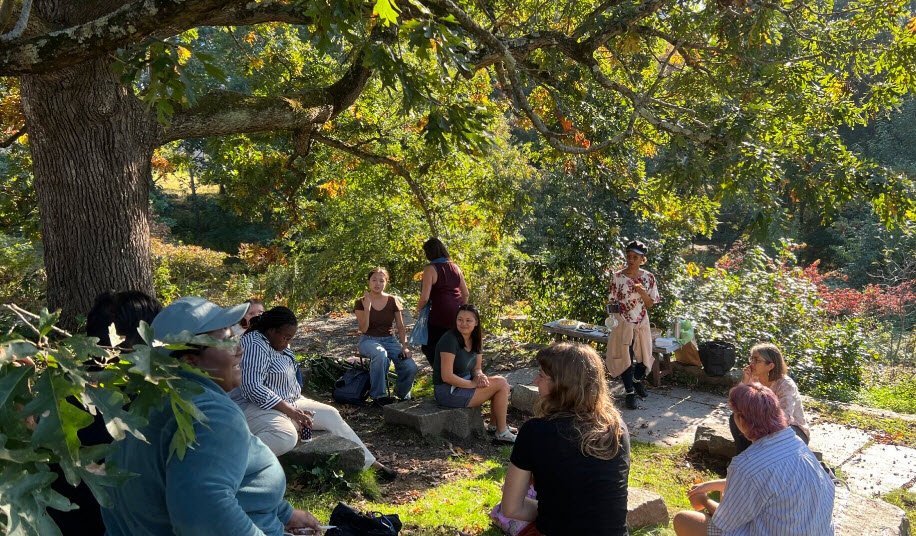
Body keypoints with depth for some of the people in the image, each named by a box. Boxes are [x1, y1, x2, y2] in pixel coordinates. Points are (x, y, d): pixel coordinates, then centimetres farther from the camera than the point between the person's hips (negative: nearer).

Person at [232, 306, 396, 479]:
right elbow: (252, 387, -27)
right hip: (254, 406, -10)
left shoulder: (280, 344, 12)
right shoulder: (255, 345, -19)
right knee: (287, 437, -38)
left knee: (330, 414, 2)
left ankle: (370, 463, 7)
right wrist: (290, 411, -25)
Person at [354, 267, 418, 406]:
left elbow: (401, 327, 6)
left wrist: (404, 346, -8)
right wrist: (367, 308, -23)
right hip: (369, 340, -3)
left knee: (411, 368, -23)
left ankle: (401, 393, 11)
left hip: (389, 340, 3)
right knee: (380, 354, -41)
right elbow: (363, 329, -11)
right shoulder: (361, 302, -1)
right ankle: (378, 396, -23)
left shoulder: (393, 301, 5)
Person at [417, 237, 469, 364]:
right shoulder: (454, 267, 11)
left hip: (441, 315, -6)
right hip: (457, 315, 7)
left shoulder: (430, 269, -8)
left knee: (429, 347, 5)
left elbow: (425, 297, -14)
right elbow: (465, 293, 13)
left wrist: (418, 309, 4)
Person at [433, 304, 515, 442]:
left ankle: (497, 425, 11)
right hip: (447, 391, -9)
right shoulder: (450, 339, -20)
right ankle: (502, 433, 1)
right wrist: (473, 384, -19)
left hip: (463, 383, 9)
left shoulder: (475, 340, 5)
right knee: (501, 385, -11)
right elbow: (447, 376, -24)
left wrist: (479, 376, -12)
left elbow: (477, 368, 11)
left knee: (502, 382, -2)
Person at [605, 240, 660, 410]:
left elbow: (650, 304, -2)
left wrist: (642, 291, -18)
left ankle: (637, 381, 42)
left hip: (642, 323, 3)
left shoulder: (648, 277, -3)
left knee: (643, 355, 14)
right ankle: (630, 393, 12)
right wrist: (614, 307, -22)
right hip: (623, 323, -3)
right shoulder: (617, 277, -9)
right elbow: (611, 301, -2)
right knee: (625, 357, -1)